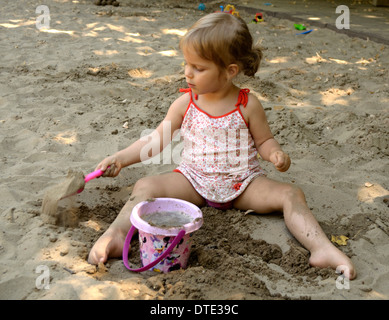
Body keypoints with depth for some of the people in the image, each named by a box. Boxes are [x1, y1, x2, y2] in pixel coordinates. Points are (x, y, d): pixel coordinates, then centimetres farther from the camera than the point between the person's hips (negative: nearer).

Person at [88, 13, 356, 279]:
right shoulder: (185, 104, -3)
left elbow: (264, 140, 3)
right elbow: (157, 140, 3)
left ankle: (322, 249, -29)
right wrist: (121, 158, -5)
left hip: (243, 183, -1)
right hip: (194, 180, 1)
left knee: (291, 195, -22)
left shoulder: (248, 105, -8)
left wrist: (276, 154, -20)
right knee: (146, 186, -21)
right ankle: (115, 233, -33)